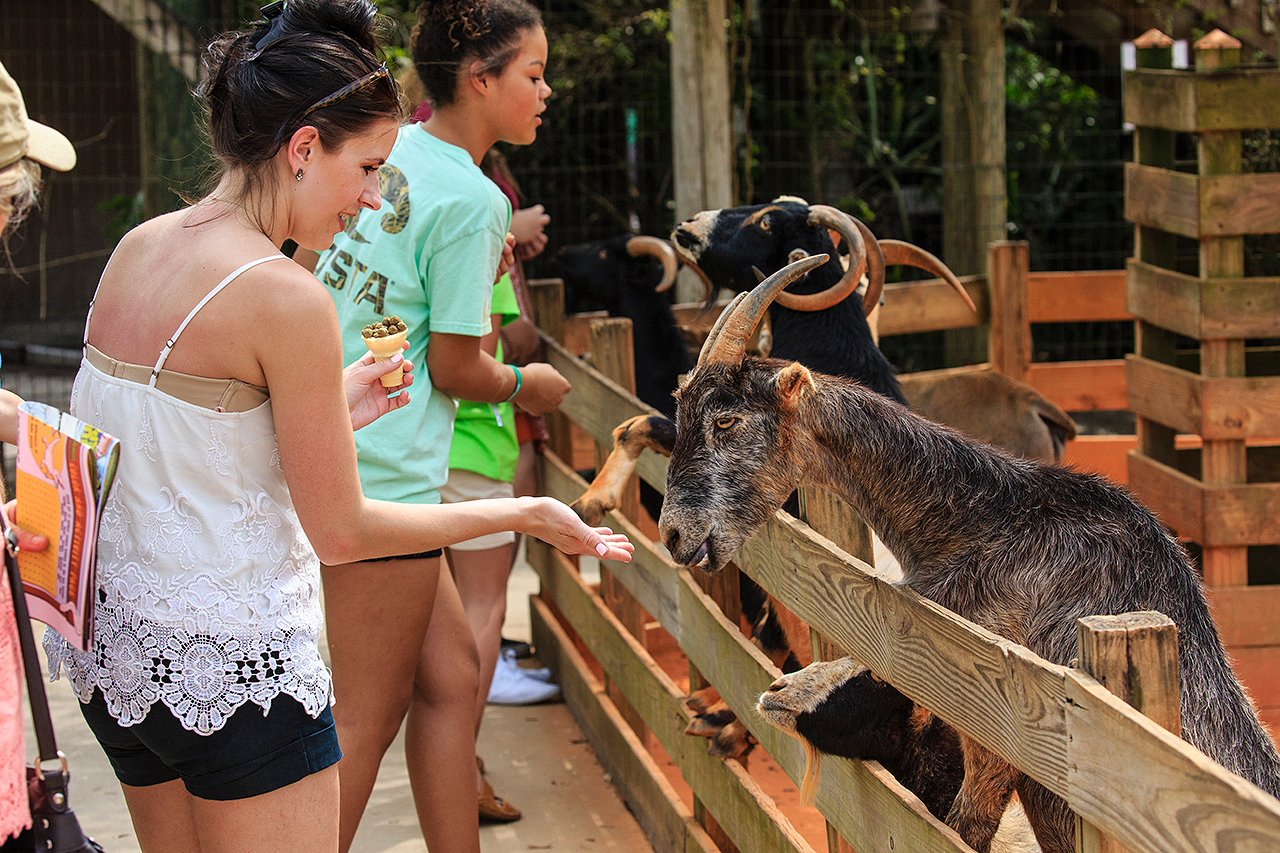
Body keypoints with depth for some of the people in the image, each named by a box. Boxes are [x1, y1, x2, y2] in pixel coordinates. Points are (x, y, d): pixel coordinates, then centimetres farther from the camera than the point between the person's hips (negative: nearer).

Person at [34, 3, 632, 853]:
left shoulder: (138, 248, 4)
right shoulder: (286, 296, -19)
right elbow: (342, 532, -12)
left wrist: (326, 415, 16)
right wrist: (527, 514, -3)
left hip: (114, 653, 9)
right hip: (234, 670, -8)